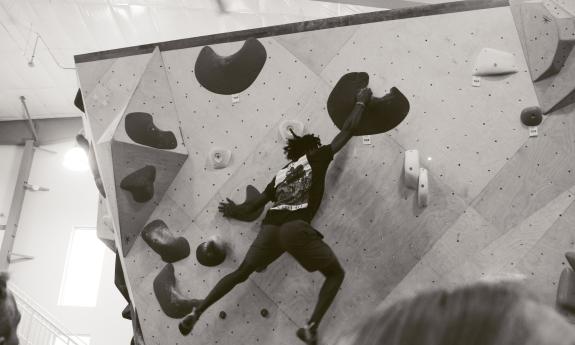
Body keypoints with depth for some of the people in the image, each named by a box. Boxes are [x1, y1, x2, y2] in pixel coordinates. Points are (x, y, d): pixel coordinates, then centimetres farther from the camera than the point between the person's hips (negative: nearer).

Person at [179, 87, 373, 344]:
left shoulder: (281, 174, 27)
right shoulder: (316, 158, 14)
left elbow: (252, 206, 30)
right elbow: (348, 130, 18)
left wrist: (234, 211, 51)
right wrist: (361, 102, 32)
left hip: (270, 228, 6)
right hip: (297, 228, -5)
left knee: (241, 273, 20)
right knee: (336, 273, 7)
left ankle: (196, 312, 17)